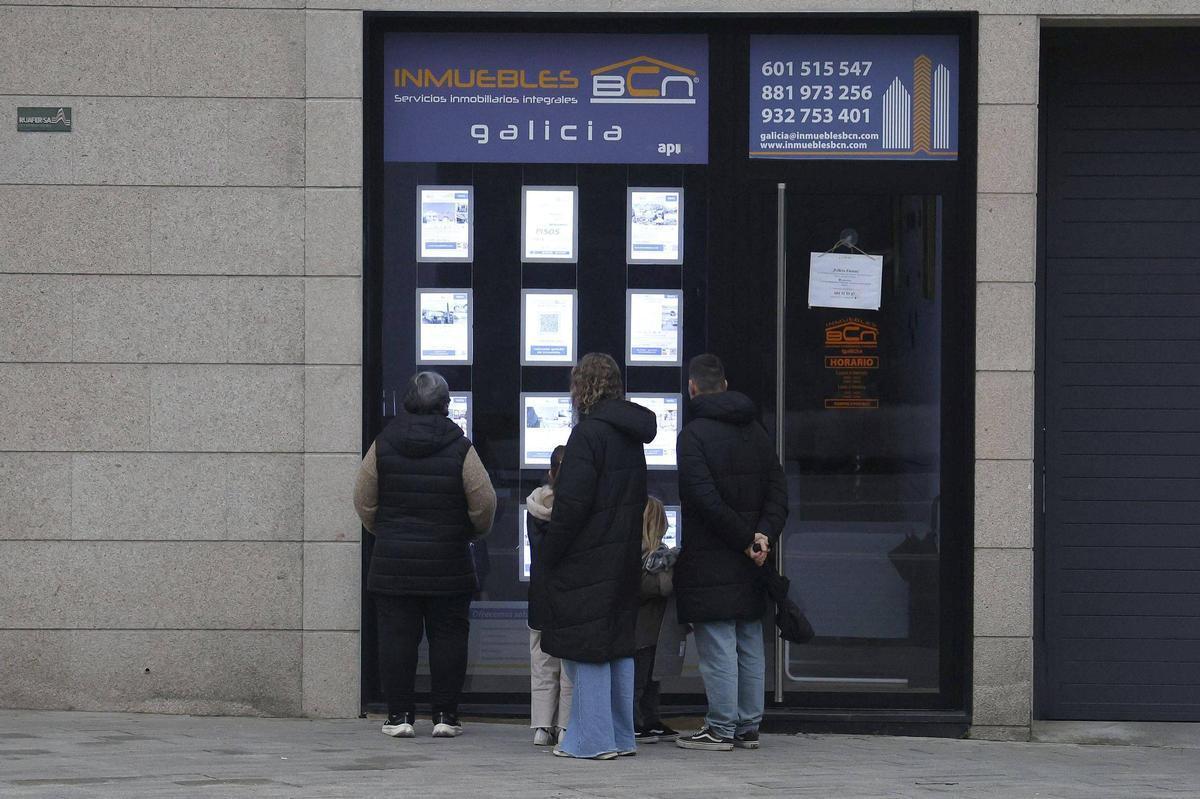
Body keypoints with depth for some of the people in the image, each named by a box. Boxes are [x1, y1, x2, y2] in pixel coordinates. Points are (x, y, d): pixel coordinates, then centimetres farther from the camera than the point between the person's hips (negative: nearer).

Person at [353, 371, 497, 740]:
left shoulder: (383, 445, 0)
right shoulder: (459, 448, -6)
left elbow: (364, 501, 4)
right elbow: (484, 502, -6)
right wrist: (474, 531, 15)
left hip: (393, 561, 1)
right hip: (447, 562, -1)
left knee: (396, 636, 5)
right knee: (448, 636, 6)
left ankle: (399, 714, 4)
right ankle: (445, 715, 6)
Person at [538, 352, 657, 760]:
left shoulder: (589, 433, -15)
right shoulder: (631, 435, 12)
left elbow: (572, 502, -19)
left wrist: (548, 554, -11)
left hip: (588, 558, -8)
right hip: (624, 556, 8)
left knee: (586, 649, -3)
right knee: (619, 644, 12)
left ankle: (592, 738, -2)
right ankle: (621, 736, 17)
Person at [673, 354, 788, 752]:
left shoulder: (694, 435, -11)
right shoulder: (755, 431, 12)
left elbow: (706, 499, -19)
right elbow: (778, 489, 6)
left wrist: (744, 539, -12)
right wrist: (764, 534, -5)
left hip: (710, 562, -7)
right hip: (749, 567, 7)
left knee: (717, 646, -4)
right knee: (749, 645, 11)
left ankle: (721, 728, -2)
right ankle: (748, 727, 15)